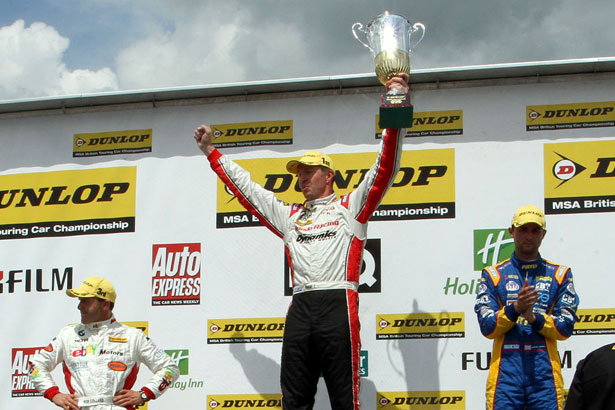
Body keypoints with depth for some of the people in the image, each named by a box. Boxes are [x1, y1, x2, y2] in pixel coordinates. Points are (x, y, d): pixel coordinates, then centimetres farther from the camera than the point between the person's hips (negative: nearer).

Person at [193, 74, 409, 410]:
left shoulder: (350, 208, 13)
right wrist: (211, 153, 36)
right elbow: (245, 189, 33)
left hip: (338, 304, -5)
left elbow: (384, 171, 4)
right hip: (300, 308, 5)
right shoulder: (290, 217, 26)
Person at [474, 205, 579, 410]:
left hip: (545, 371, 1)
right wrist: (514, 308, -15)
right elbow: (487, 328, 2)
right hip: (505, 370, 0)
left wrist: (534, 318, -13)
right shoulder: (493, 274, 11)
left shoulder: (559, 274, 12)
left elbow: (565, 328, 4)